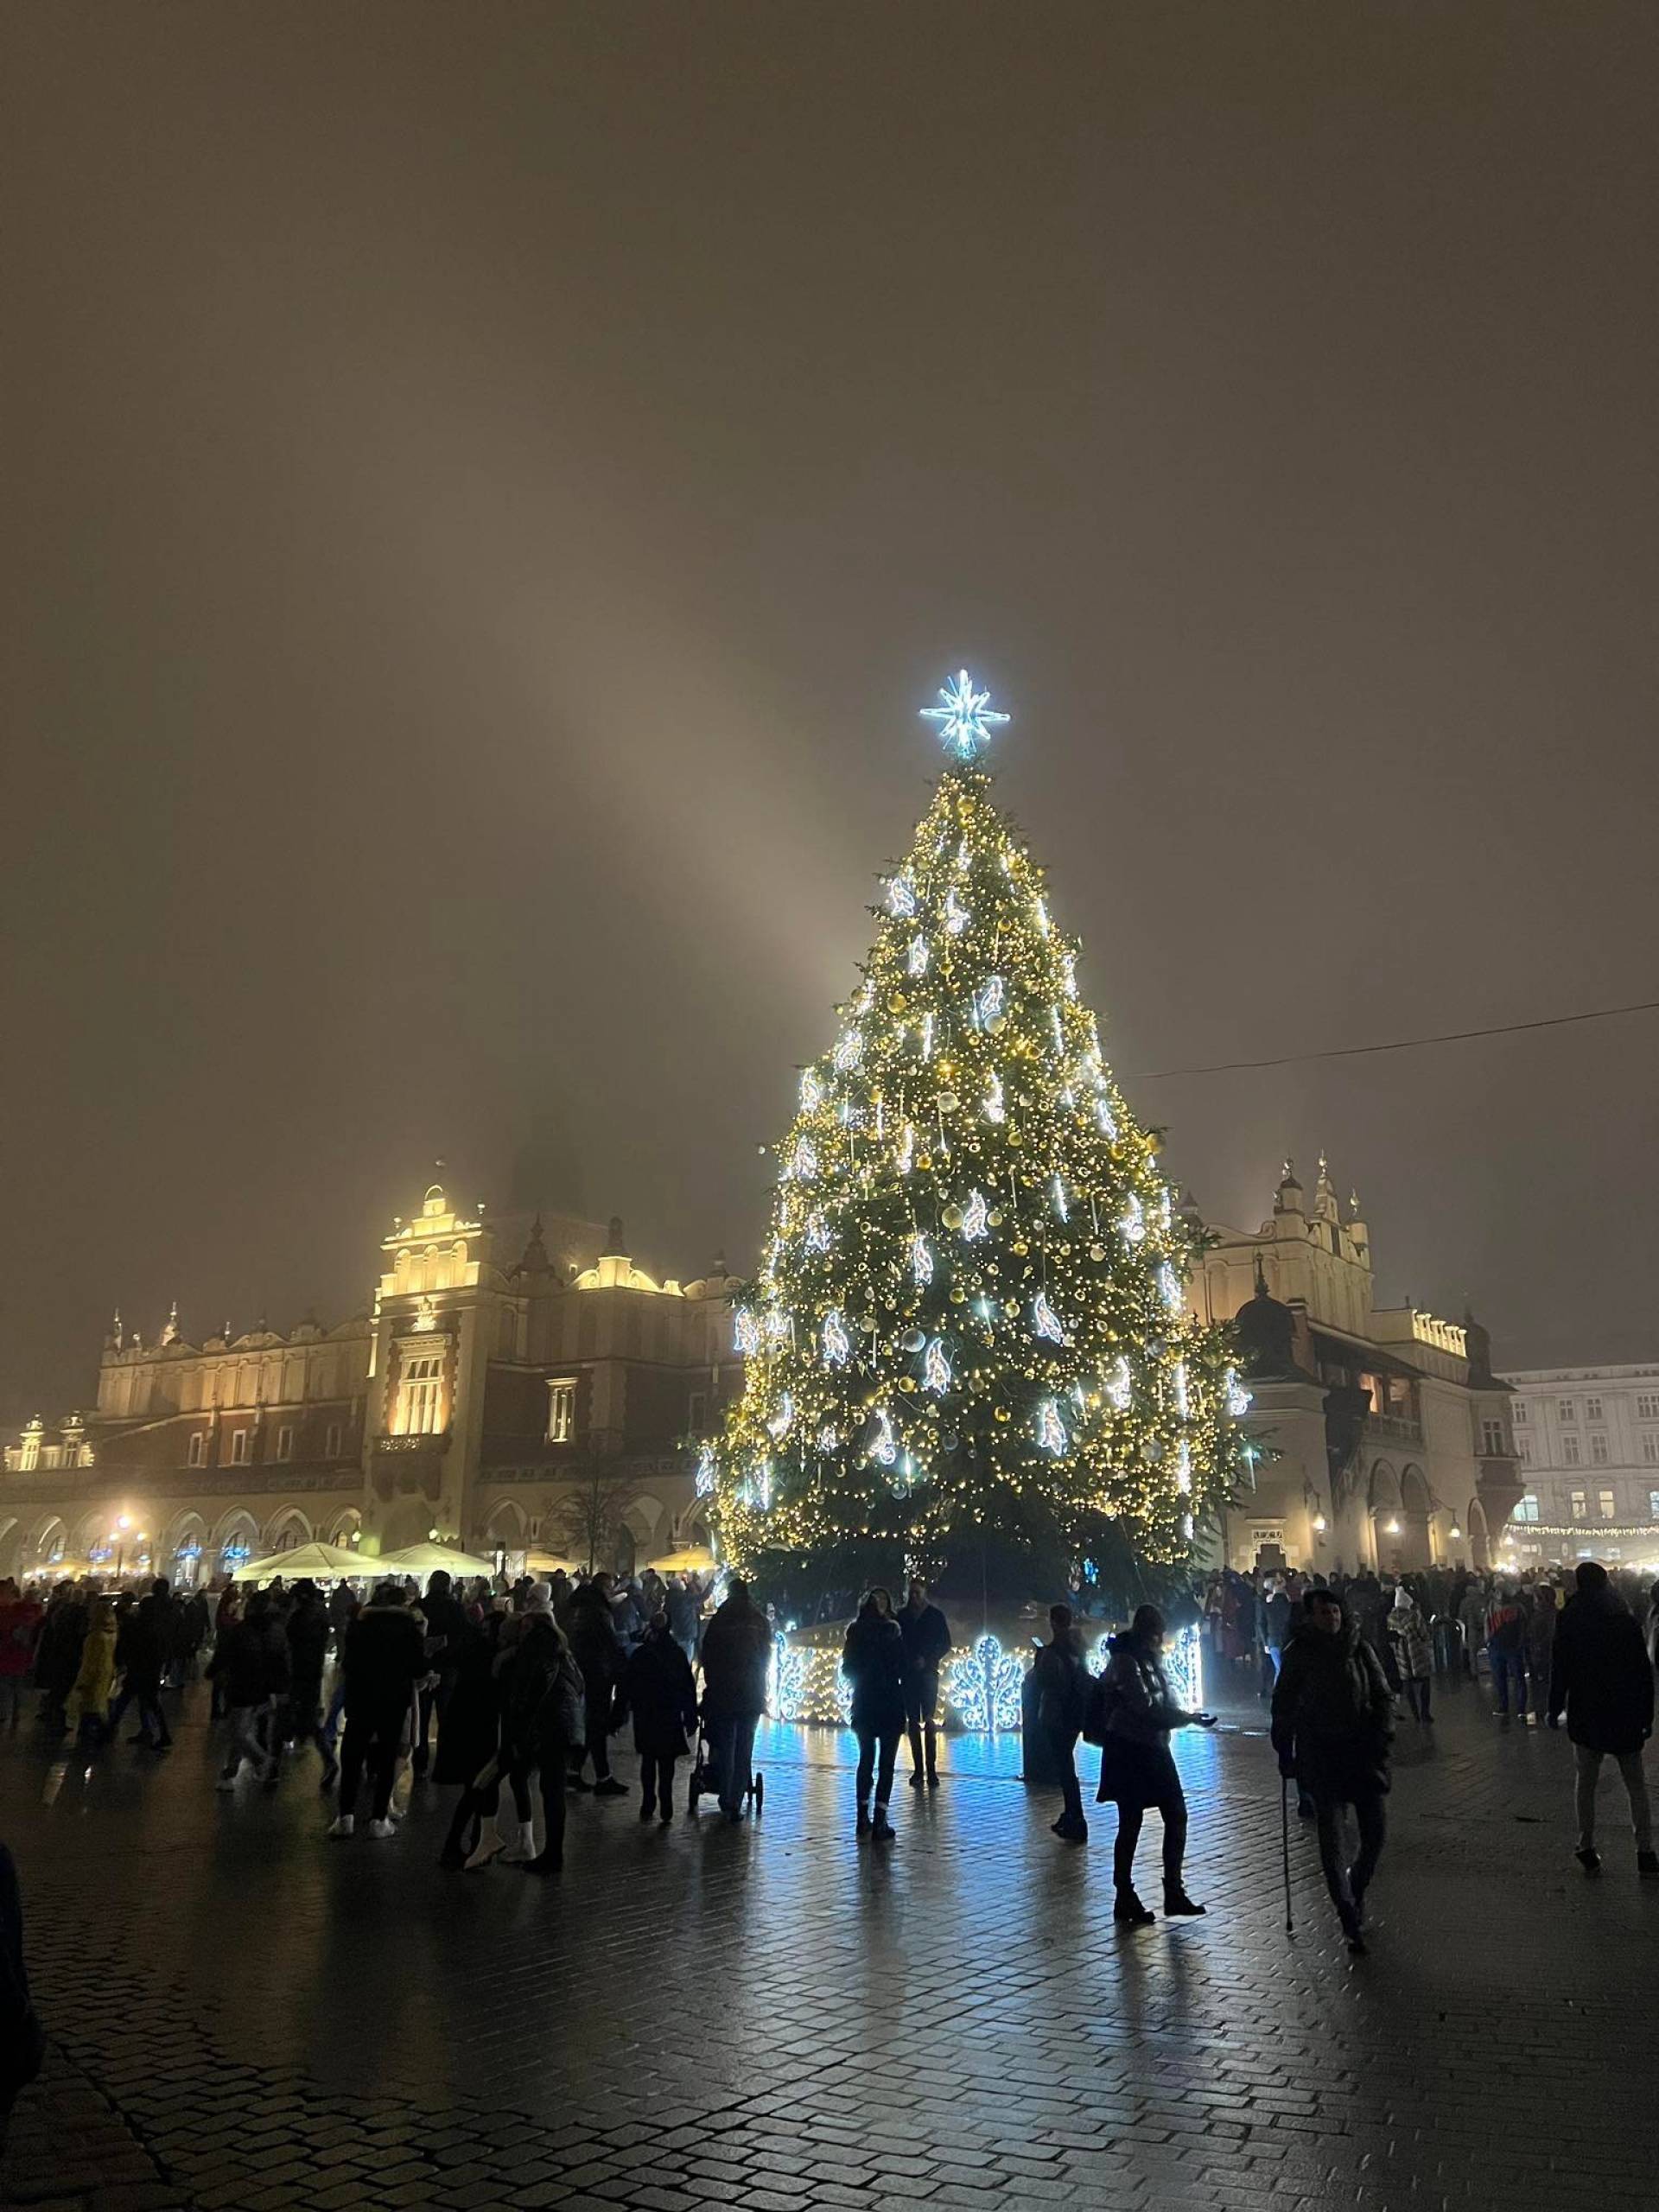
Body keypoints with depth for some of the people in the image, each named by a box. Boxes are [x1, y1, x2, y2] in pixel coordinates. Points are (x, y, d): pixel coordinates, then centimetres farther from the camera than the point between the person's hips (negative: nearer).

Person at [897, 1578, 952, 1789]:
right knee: (912, 1722, 1)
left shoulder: (935, 1615, 5)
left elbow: (945, 1644, 3)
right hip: (908, 1674, 2)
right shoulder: (902, 1616, 10)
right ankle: (918, 1770, 4)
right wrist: (903, 1663, -5)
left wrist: (927, 1660, -10)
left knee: (929, 1720, -8)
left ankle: (931, 1770, -9)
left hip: (928, 1673, -2)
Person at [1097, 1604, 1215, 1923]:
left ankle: (1174, 1892, 15)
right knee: (1130, 1824, 0)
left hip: (1153, 1747, 8)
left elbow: (1163, 1702, 15)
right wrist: (1189, 1718, -18)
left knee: (1176, 1816, 6)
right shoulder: (1125, 1660, -15)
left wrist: (1186, 1716, -4)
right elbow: (1146, 1707, -21)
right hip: (1129, 1749, -8)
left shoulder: (1150, 1658, 13)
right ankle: (1125, 1899, 11)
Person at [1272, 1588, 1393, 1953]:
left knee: (1375, 1832, 5)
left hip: (1361, 1750, 2)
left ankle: (1356, 1889, 33)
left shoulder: (1360, 1648, 1)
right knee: (1331, 1837, -5)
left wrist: (1382, 1735, -6)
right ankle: (1351, 1921, 1)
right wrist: (1285, 1752, 2)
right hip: (1320, 1755, -2)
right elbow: (1283, 1704, 4)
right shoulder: (1298, 1653, -3)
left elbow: (1383, 1695, 7)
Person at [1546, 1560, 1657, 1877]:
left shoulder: (1569, 1620, -7)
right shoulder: (1626, 1620, -3)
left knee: (1586, 1781, 9)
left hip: (1585, 1714, -1)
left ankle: (1587, 1849, 10)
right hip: (1626, 1714, 1)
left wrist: (1555, 1708, 3)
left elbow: (1561, 1670, -7)